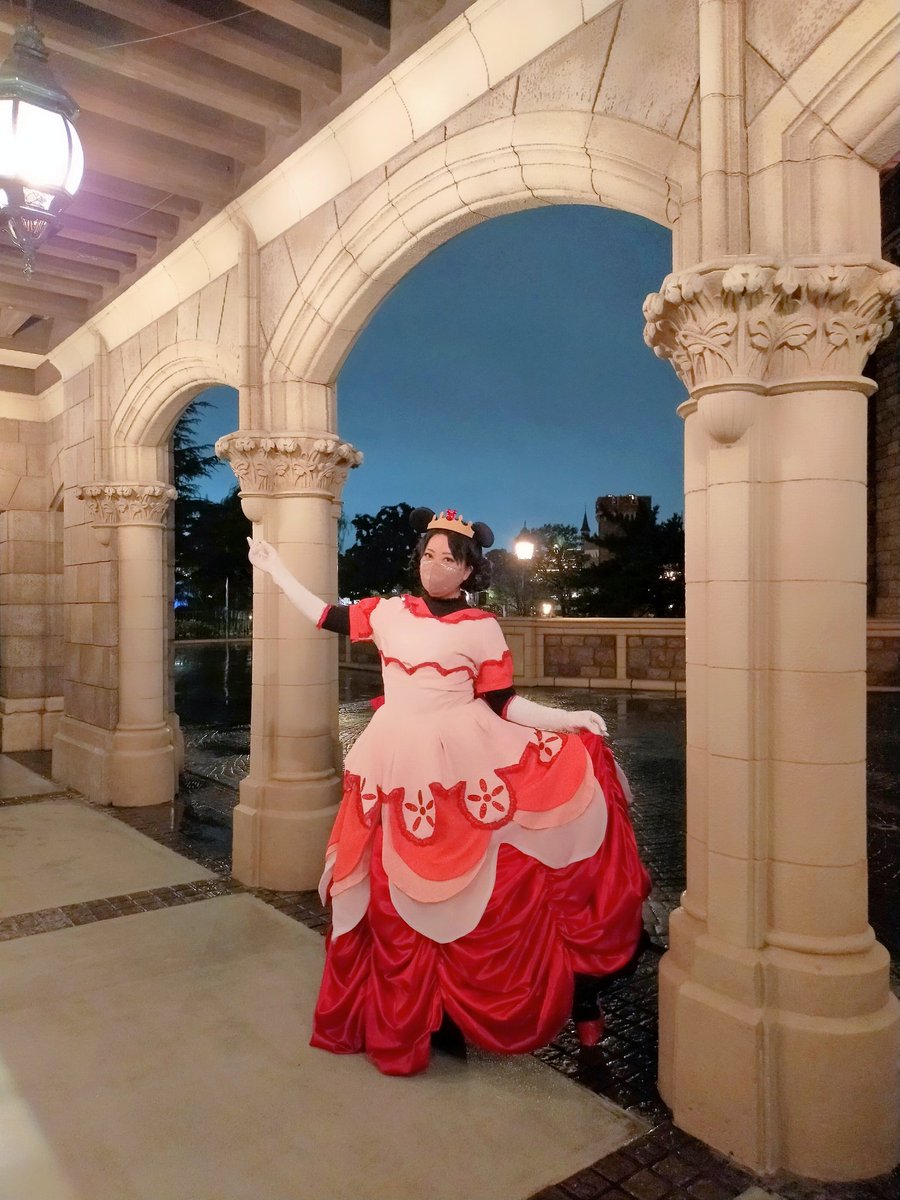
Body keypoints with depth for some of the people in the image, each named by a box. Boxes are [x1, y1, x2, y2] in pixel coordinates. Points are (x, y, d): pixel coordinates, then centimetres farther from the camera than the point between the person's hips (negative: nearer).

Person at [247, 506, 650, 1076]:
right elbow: (327, 616, 14)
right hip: (399, 767, 3)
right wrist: (277, 570, 19)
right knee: (396, 897, 11)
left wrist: (570, 719, -12)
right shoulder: (389, 612, 7)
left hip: (463, 763, -3)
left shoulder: (481, 627, -2)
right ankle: (409, 1014, 31)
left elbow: (503, 704, -3)